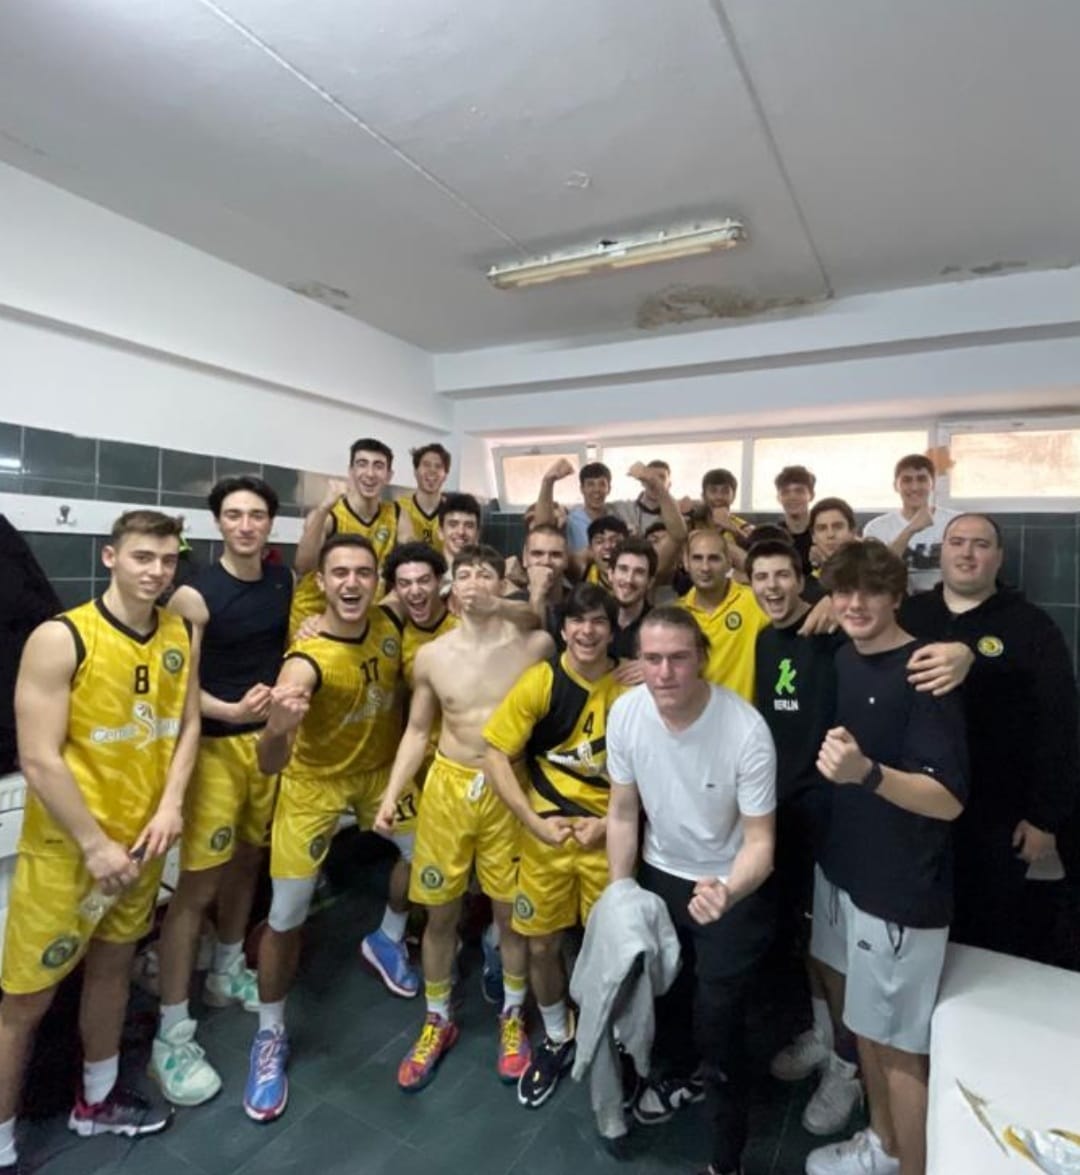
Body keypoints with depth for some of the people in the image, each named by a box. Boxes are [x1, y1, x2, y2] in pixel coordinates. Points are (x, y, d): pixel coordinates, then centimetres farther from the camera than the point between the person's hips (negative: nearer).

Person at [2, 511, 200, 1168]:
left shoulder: (182, 636, -2)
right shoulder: (60, 639, -18)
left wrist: (170, 806, -8)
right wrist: (95, 845, -17)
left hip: (142, 837, 6)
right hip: (66, 846, -5)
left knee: (114, 966, 22)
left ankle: (97, 1101, 44)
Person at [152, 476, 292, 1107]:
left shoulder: (285, 581, 4)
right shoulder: (196, 594, -14)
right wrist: (231, 710, -29)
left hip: (272, 737, 6)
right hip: (216, 744, -6)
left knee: (247, 860, 19)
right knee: (199, 882, -2)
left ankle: (227, 974, 41)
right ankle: (172, 1033, 14)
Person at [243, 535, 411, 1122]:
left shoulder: (390, 624, -15)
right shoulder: (306, 661, -30)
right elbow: (270, 764, -36)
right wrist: (277, 729, -58)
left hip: (380, 768, 5)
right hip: (314, 781, -4)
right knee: (286, 915, -1)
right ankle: (270, 1035, 25)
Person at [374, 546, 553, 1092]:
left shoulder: (535, 646, -9)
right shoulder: (431, 656, -3)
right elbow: (417, 732, 4)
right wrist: (392, 794, -4)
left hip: (509, 790, -1)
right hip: (447, 786, 2)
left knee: (511, 911, 12)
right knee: (440, 912, 14)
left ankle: (513, 1018, 38)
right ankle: (437, 1022, 38)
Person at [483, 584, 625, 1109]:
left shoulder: (630, 688, -10)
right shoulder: (539, 681, -13)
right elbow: (496, 756, -11)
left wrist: (610, 821, -12)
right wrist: (535, 821, -16)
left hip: (608, 833, 0)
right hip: (547, 833, 0)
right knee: (542, 945, 12)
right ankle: (557, 1040, 40)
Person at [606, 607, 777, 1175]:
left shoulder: (746, 730, -31)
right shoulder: (624, 713, -20)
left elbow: (759, 842, -23)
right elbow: (623, 813, -7)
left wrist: (726, 893, -43)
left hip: (732, 888, -4)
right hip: (659, 874, 4)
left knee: (718, 1022, 4)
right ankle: (679, 1072, 58)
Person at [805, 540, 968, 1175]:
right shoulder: (843, 660, 3)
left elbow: (949, 799, -24)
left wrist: (867, 773, -37)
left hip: (903, 885, -7)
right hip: (844, 866, 7)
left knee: (900, 1044, 8)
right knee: (866, 1020, 23)